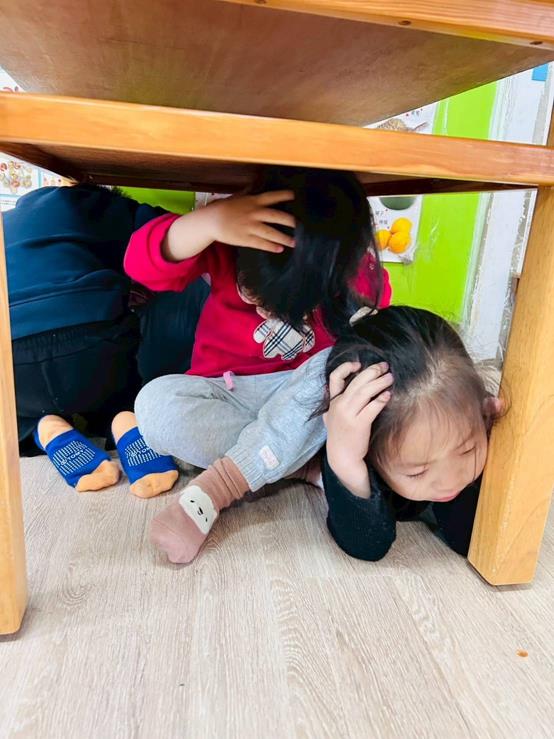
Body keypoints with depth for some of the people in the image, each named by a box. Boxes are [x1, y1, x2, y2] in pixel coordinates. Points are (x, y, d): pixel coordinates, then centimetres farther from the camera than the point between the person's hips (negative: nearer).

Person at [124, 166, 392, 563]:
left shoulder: (355, 267, -13)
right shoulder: (233, 239, -16)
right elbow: (143, 263, -30)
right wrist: (209, 220, -48)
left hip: (308, 397, 1)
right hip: (227, 395, 0)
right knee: (156, 403, -28)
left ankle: (211, 491, -32)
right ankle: (312, 465, -24)